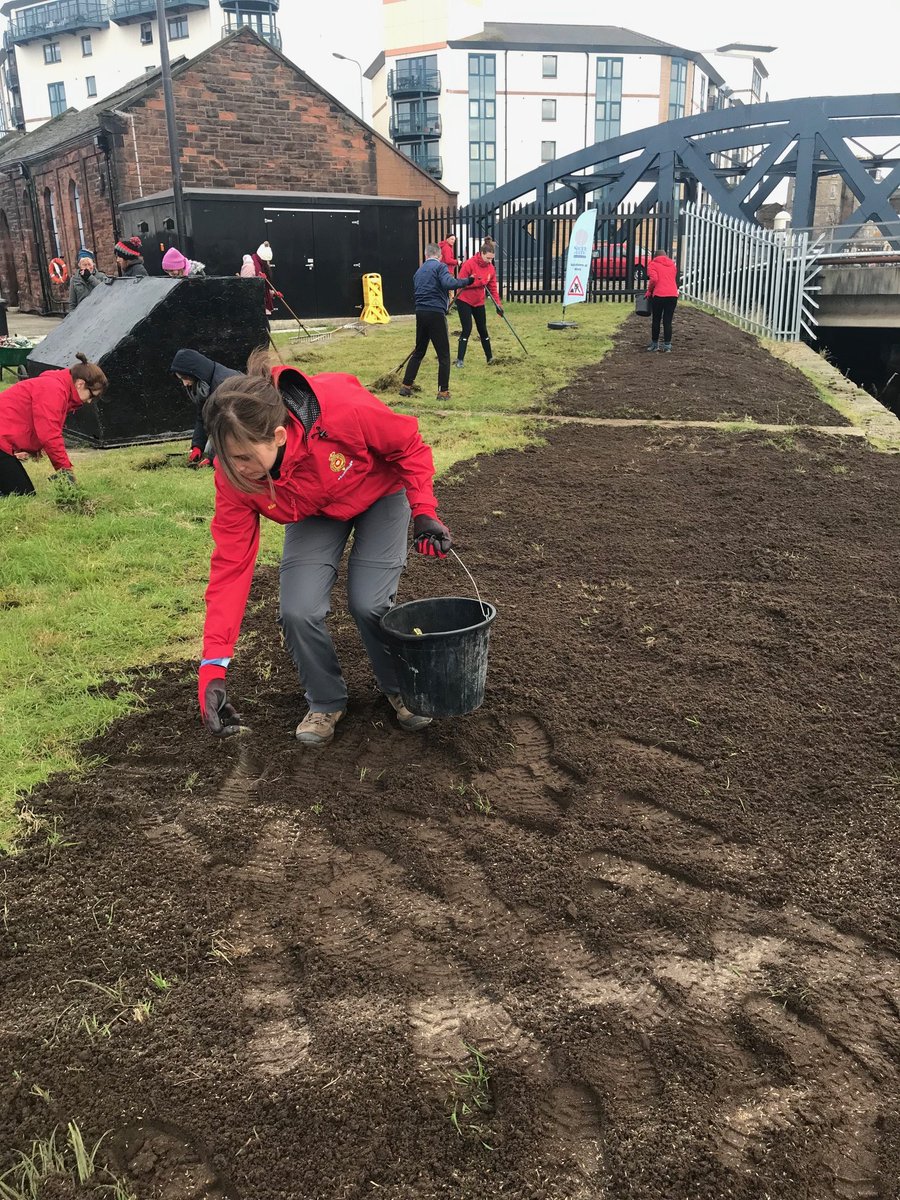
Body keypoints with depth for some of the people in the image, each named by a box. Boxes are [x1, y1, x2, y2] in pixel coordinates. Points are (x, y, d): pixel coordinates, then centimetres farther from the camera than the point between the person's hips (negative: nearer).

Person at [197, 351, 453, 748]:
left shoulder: (343, 409, -41)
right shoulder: (234, 473, -29)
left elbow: (409, 444, -19)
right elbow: (231, 563, -26)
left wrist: (424, 511, -25)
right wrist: (213, 666, -30)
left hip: (380, 495, -2)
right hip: (314, 515, 2)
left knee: (369, 603, -17)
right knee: (298, 611, -17)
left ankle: (400, 688, 16)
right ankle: (326, 702, 12)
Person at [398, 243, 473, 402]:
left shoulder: (419, 271, 18)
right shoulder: (440, 266, -3)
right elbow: (448, 283, -21)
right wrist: (466, 281, -13)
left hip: (420, 313, 6)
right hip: (436, 313, -6)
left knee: (418, 352, 19)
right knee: (444, 355, 1)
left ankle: (406, 386, 18)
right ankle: (443, 392, 1)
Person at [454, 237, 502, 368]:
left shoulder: (491, 268, -1)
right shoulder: (469, 264, -18)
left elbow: (493, 287, 2)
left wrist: (498, 304, -8)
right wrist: (479, 281, -24)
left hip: (479, 303, 5)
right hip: (464, 301, -5)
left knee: (483, 329, 11)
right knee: (467, 329, -11)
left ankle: (490, 357, 22)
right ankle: (460, 360, -6)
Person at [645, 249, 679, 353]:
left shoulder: (653, 264, 7)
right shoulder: (672, 264, 21)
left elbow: (653, 279, -9)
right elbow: (674, 280, 19)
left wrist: (649, 291, 4)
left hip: (659, 295, -3)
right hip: (673, 295, 3)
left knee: (656, 320, 9)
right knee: (668, 321, 5)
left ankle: (655, 344, 17)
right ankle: (667, 346, 2)